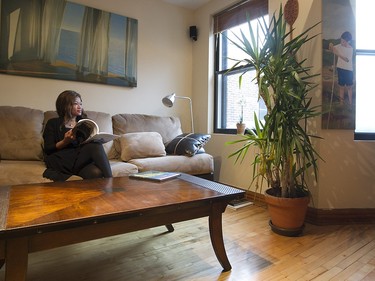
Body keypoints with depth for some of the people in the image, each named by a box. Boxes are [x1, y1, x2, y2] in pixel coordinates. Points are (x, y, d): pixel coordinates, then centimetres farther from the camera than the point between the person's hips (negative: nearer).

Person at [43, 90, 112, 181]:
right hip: (61, 162, -2)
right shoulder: (53, 123, 17)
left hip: (84, 159, 3)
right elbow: (47, 150, 5)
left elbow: (94, 140, 17)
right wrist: (65, 142, -12)